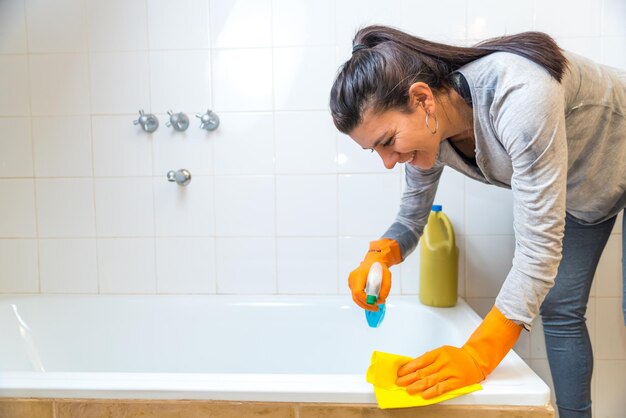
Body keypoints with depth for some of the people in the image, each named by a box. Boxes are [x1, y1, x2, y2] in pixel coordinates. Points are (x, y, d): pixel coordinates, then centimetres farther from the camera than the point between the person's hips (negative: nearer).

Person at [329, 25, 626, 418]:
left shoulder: (518, 95, -44)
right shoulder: (425, 128, -21)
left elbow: (540, 245, -43)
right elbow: (411, 219, -9)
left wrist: (477, 356, -43)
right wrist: (380, 255, -32)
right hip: (576, 191, 6)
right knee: (560, 309, 5)